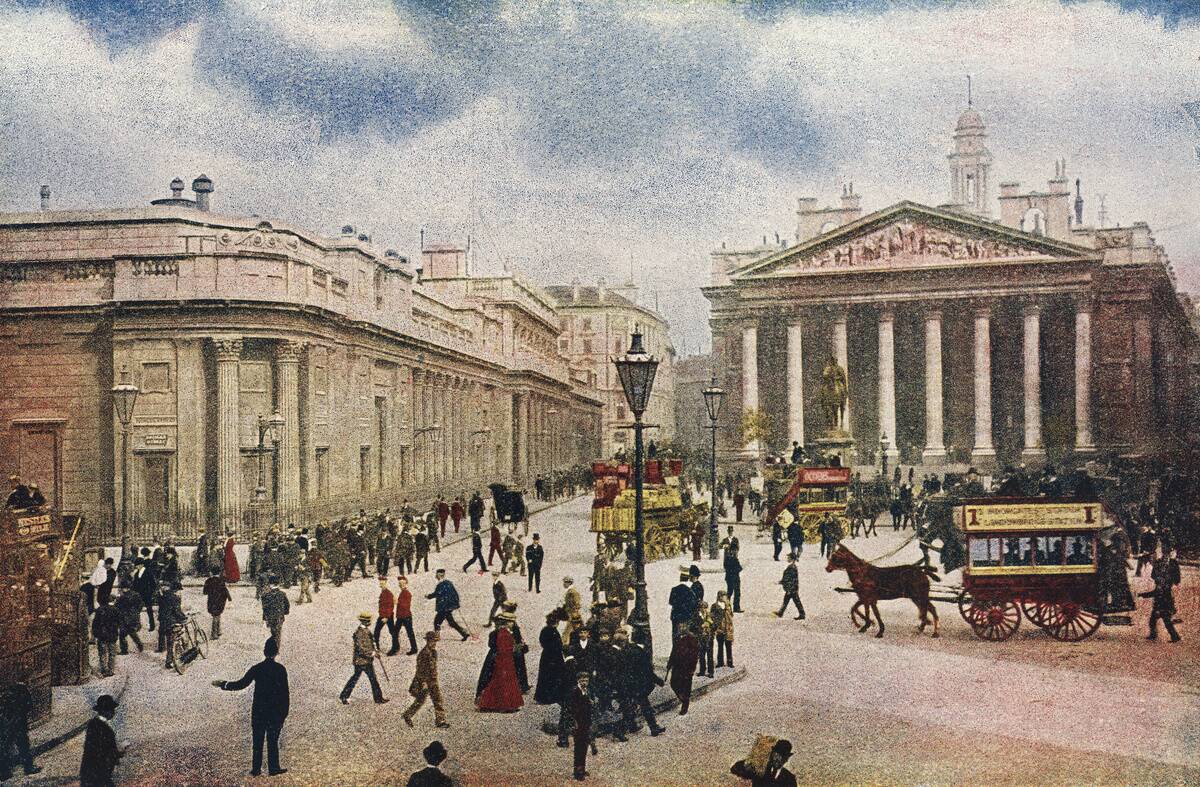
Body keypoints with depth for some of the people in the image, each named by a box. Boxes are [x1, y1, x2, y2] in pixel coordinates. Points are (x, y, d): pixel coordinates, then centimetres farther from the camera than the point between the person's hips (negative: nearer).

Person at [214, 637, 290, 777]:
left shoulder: (257, 668, -6)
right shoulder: (281, 669, -8)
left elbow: (241, 684, -6)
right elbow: (285, 692, -7)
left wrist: (222, 684, 6)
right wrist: (285, 712, 1)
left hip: (258, 712, 1)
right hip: (276, 712, -1)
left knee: (257, 741, 10)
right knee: (273, 741, 8)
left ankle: (256, 769, 14)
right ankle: (273, 768, 10)